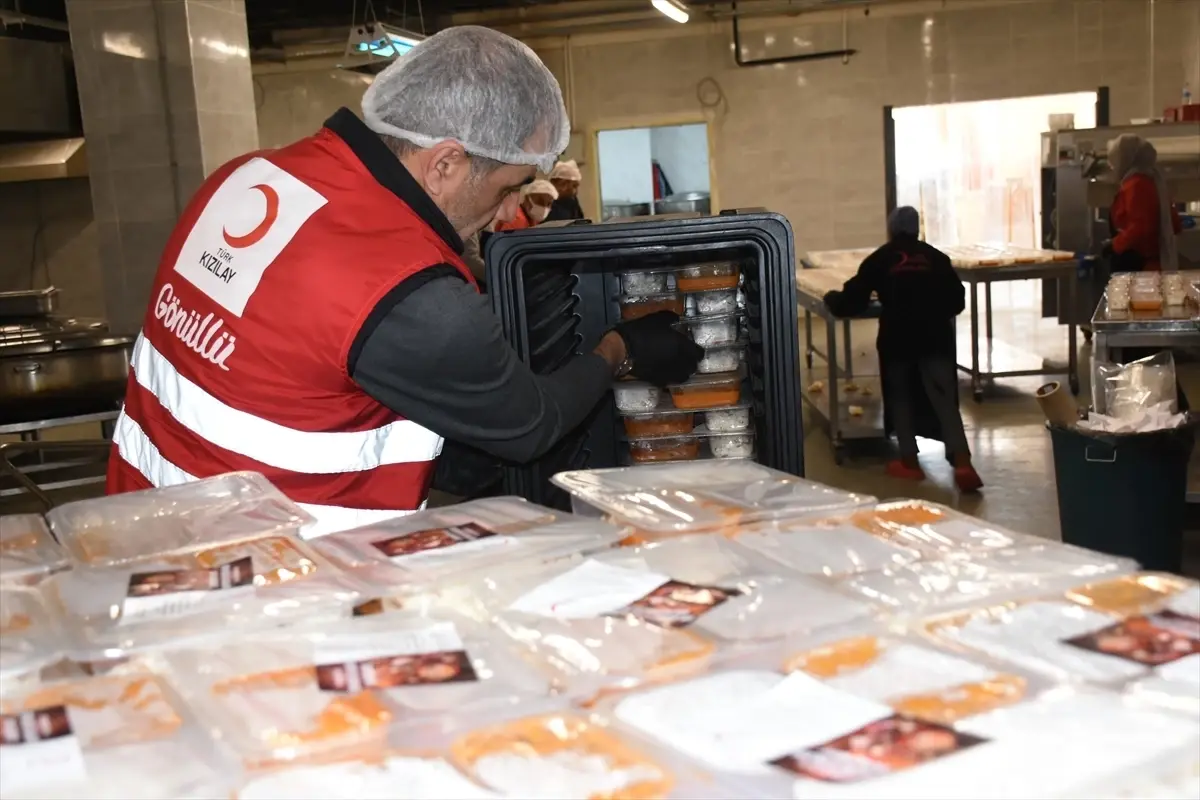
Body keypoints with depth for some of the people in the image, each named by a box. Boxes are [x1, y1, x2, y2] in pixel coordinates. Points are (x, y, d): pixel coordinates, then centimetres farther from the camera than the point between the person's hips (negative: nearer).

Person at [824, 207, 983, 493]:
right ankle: (962, 462, -13)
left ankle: (909, 461, 16)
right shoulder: (935, 257, 10)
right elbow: (956, 301, 14)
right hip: (935, 337, 2)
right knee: (944, 399, 0)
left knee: (900, 398, 15)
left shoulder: (878, 260, 3)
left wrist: (831, 298, 23)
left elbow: (852, 303, 2)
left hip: (897, 338, -1)